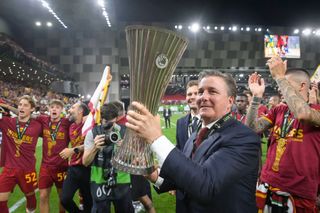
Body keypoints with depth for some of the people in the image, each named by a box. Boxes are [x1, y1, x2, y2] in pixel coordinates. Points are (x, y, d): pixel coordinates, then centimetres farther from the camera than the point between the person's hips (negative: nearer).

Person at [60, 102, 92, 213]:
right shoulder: (71, 127, 12)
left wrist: (73, 150, -19)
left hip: (86, 168, -6)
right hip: (73, 168, 6)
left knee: (88, 201, 8)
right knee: (65, 199, 1)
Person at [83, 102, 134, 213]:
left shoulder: (125, 132, -5)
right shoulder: (92, 133, -6)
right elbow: (85, 162, -7)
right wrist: (95, 148, -24)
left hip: (122, 182, 1)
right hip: (99, 183, 0)